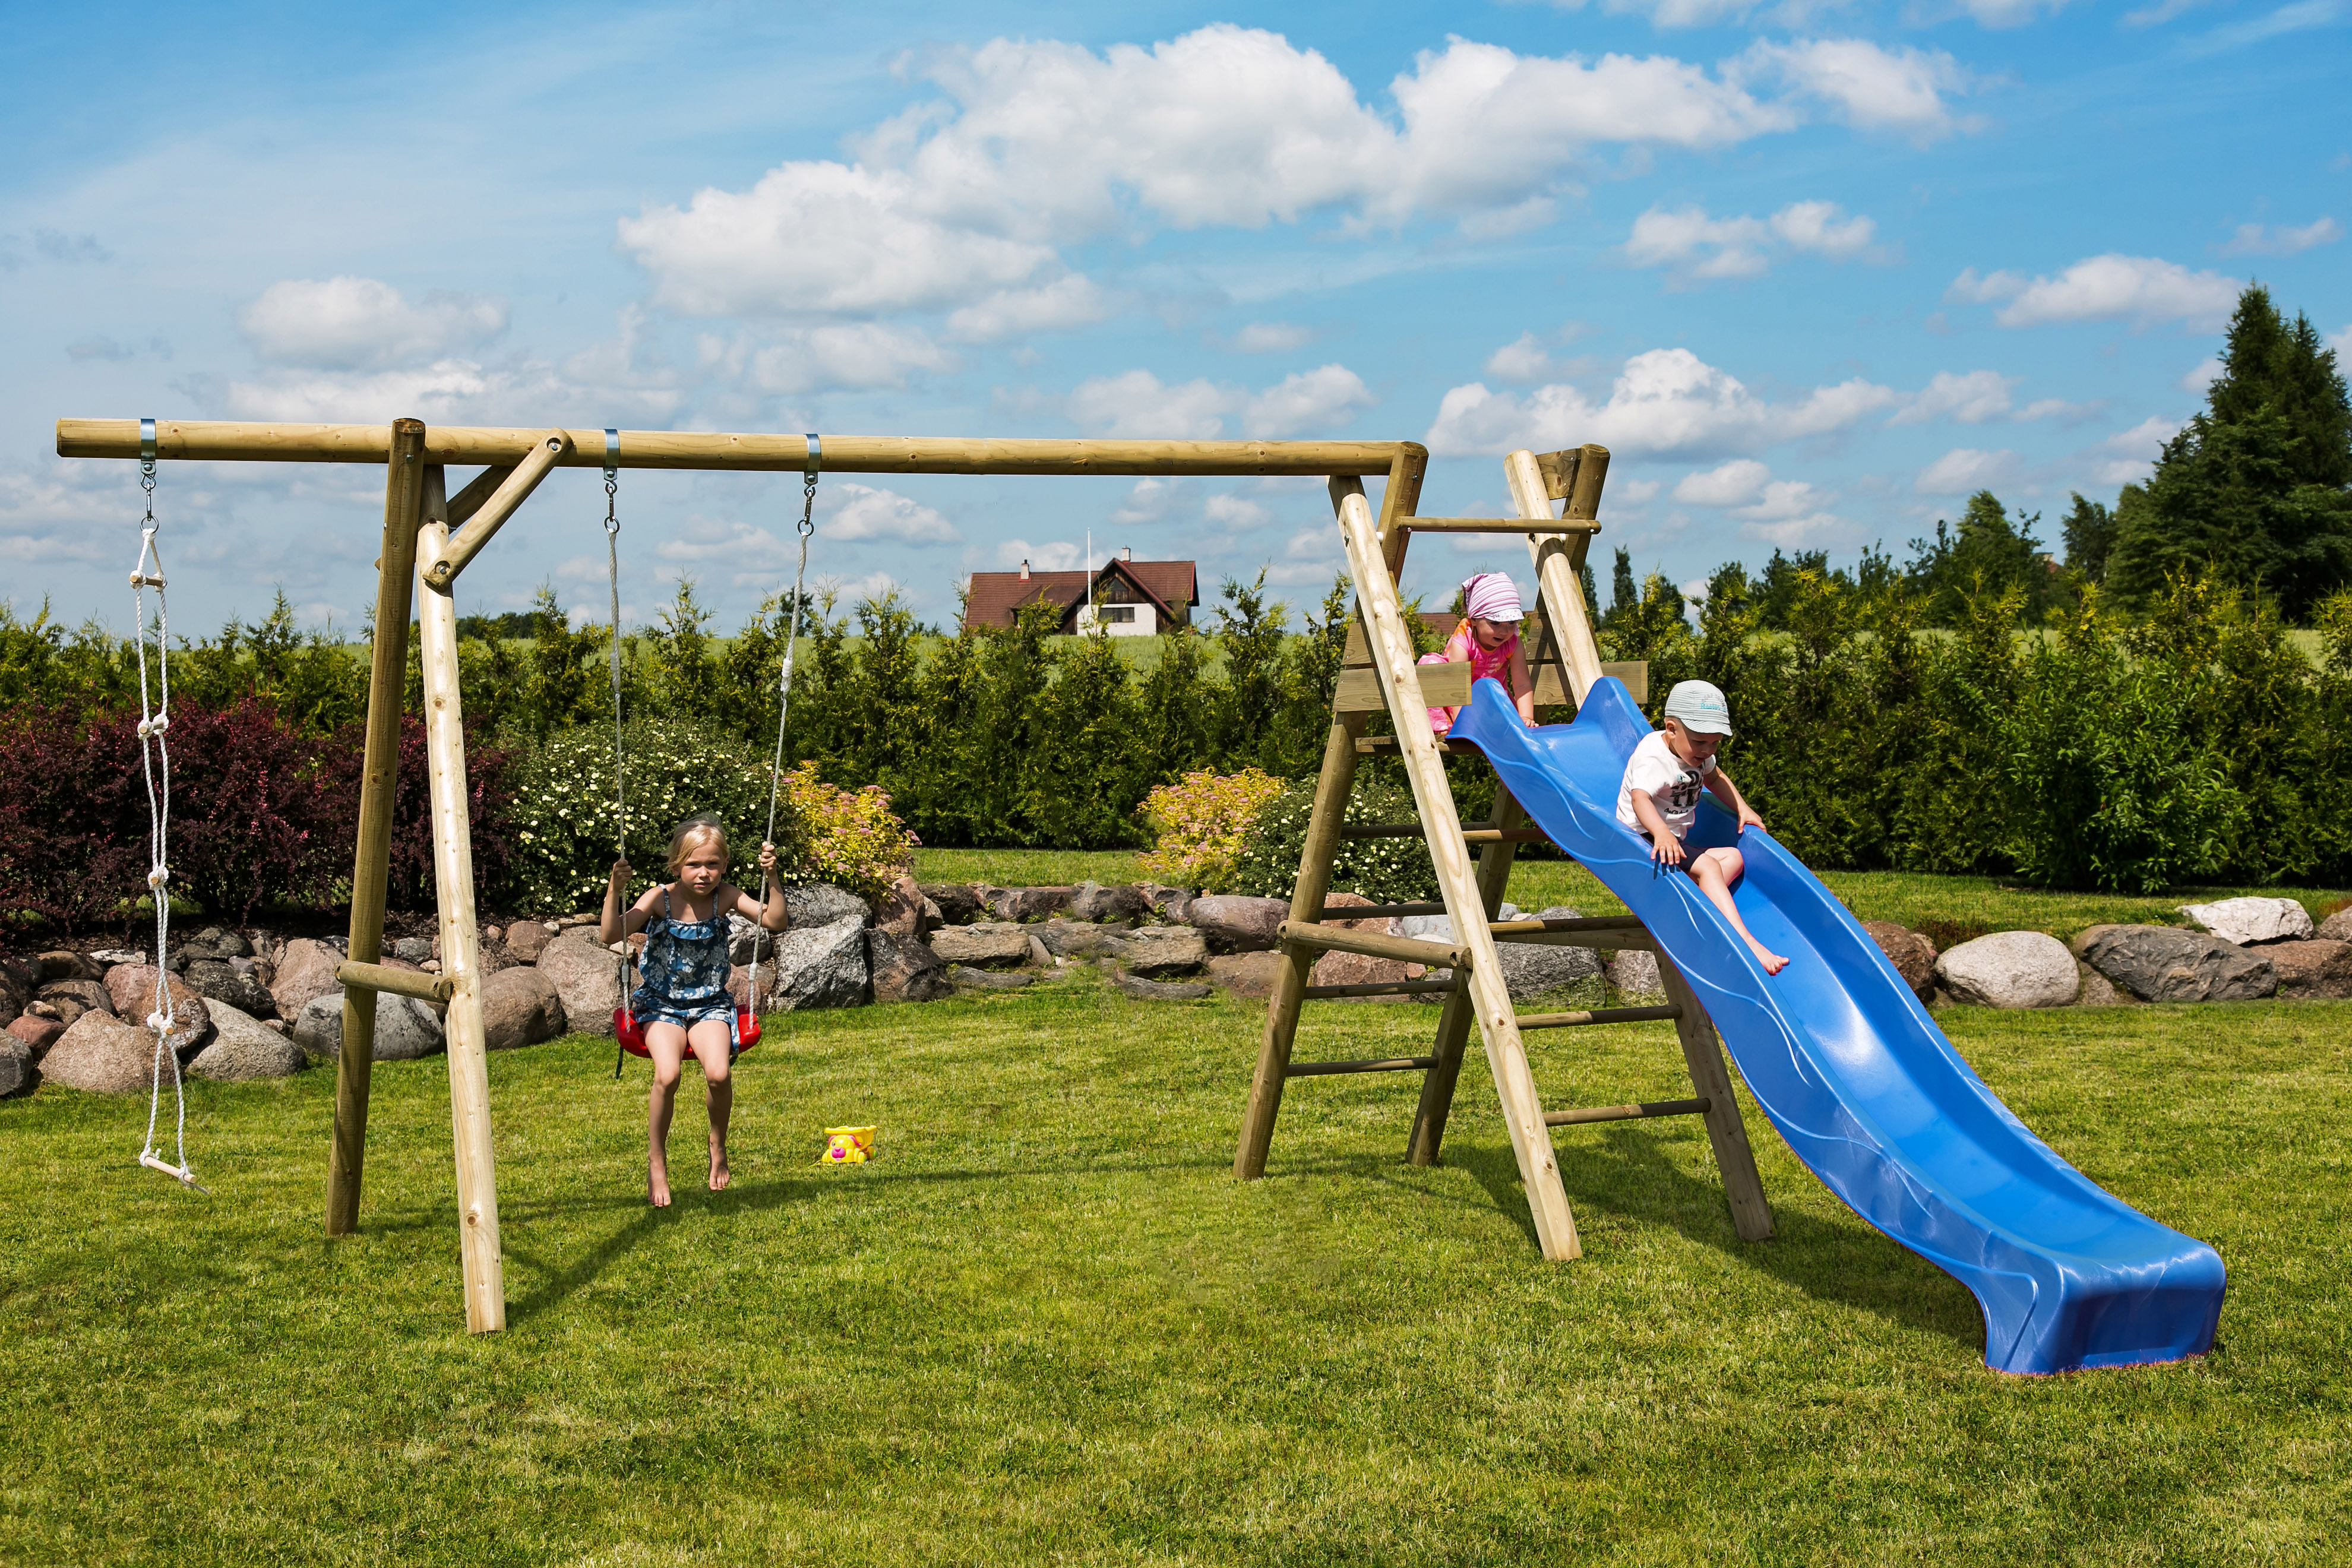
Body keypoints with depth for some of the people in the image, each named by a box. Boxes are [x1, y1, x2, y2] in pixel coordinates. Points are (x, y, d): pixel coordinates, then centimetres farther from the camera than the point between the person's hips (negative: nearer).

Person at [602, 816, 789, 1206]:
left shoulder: (726, 897, -3)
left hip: (710, 1003, 1)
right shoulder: (660, 899, -8)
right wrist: (615, 891, -29)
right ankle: (656, 1161, -6)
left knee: (718, 1072, -27)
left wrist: (771, 878, -20)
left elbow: (776, 922, -10)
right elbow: (610, 936, -16)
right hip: (661, 1003, -1)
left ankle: (718, 1145, 4)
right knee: (667, 1074, -28)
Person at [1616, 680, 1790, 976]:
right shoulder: (1653, 758, -21)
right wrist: (1661, 833, -57)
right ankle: (1746, 942, -35)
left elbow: (1714, 777, 31)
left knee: (1733, 857, 2)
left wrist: (1743, 809, 20)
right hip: (1644, 839, -10)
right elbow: (1640, 798, -40)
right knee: (1708, 866, -26)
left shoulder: (1697, 753, 8)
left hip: (1675, 843, 10)